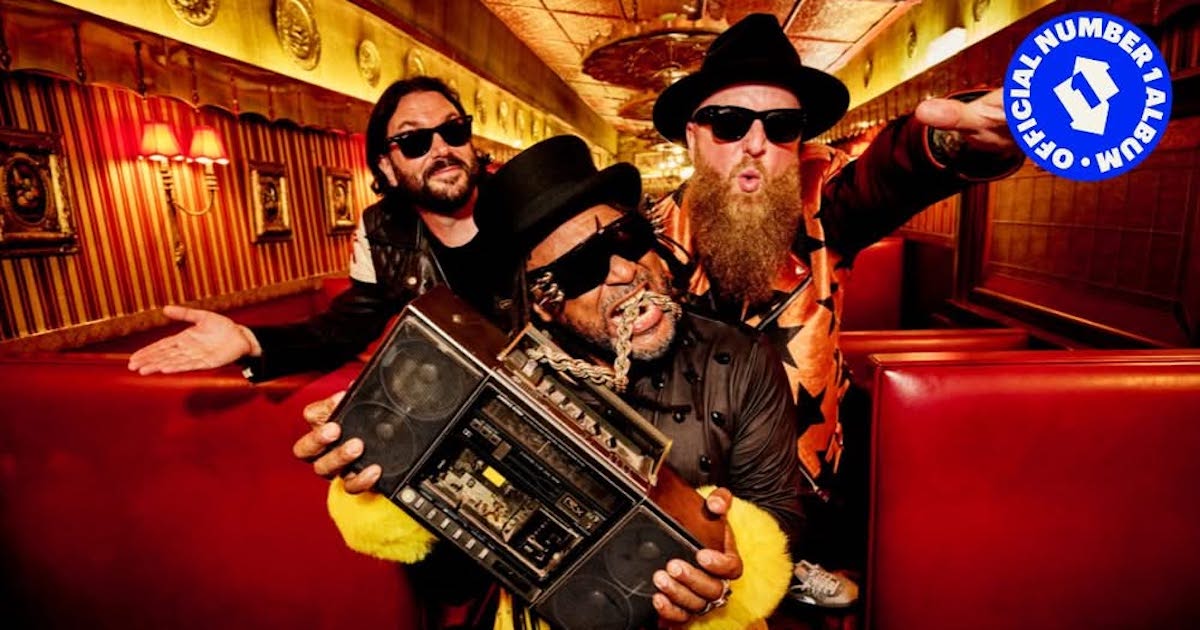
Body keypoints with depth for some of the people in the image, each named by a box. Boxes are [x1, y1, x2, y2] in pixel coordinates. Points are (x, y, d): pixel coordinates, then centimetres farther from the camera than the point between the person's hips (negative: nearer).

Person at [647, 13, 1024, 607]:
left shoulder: (822, 198, -16)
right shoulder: (660, 233, -14)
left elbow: (890, 170, -39)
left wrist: (958, 134, -60)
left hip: (808, 460, 1)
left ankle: (797, 564, 39)